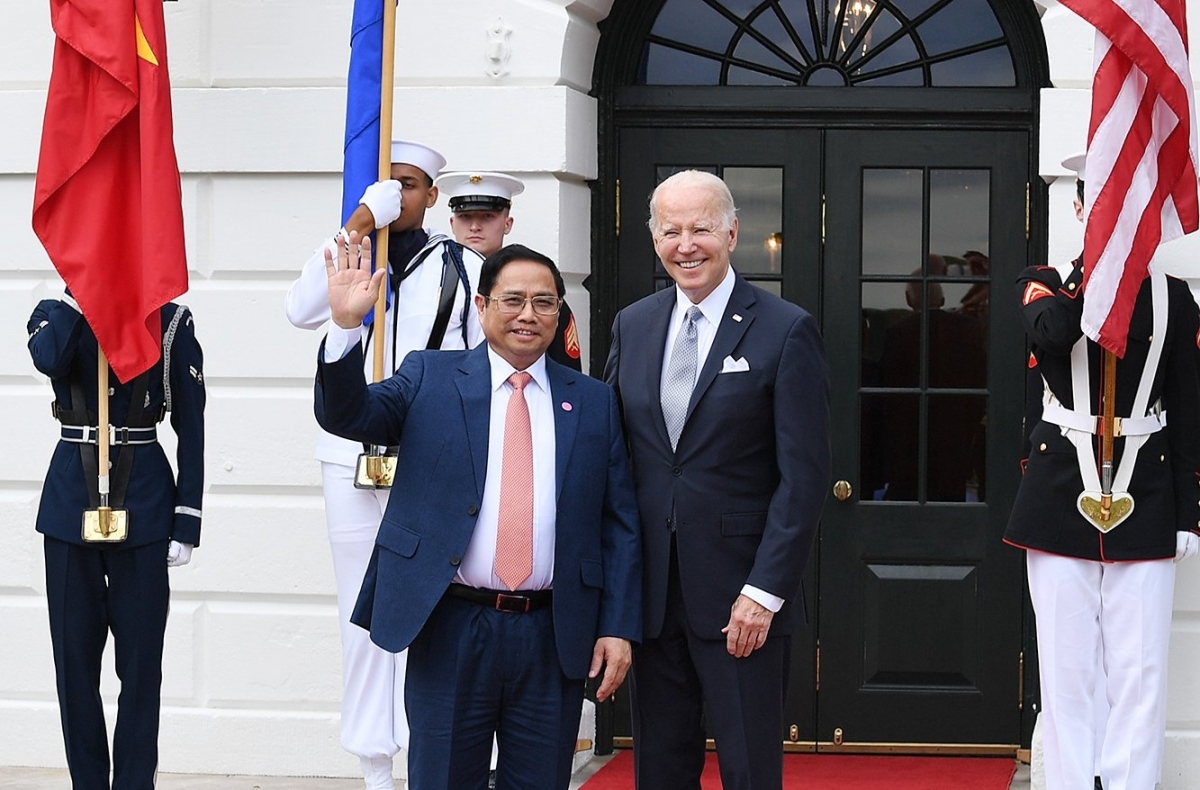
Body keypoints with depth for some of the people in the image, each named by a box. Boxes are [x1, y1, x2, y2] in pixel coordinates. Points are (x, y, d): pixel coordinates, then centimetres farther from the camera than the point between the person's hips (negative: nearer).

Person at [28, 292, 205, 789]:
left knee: (140, 660, 0)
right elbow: (48, 358, -21)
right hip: (71, 500, 2)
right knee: (75, 659, 5)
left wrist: (186, 525, -5)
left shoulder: (169, 320, 1)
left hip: (143, 503, -2)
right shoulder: (56, 314, 6)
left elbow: (191, 427, 0)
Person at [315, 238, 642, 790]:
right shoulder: (430, 378, 6)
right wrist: (346, 325, -22)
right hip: (450, 631, -1)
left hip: (553, 640, 1)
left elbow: (620, 526, 7)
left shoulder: (593, 402, 9)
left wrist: (618, 628, -1)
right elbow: (346, 415, -6)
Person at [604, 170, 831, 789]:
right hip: (651, 592, 5)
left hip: (741, 595, -4)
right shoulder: (632, 326, 10)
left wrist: (765, 591, -15)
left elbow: (803, 477, -9)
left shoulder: (785, 331, -5)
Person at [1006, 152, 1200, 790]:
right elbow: (1050, 332, -20)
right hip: (1061, 496, 0)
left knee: (1140, 672, -1)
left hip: (1143, 498, 1)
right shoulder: (1047, 282, 5)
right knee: (1066, 669, 2)